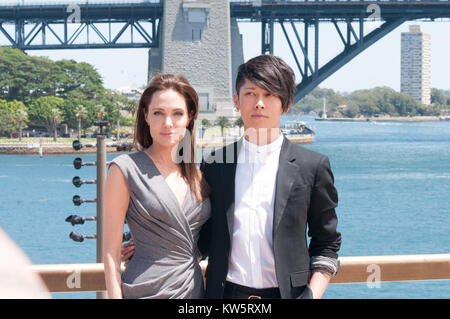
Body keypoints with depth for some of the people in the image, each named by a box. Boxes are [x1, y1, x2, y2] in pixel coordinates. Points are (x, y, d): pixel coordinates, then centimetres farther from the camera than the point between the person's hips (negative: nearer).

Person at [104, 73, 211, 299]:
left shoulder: (197, 174, 11)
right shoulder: (126, 169, -4)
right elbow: (111, 250, -7)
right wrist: (114, 296, -13)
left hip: (194, 288, 5)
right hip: (147, 290, -5)